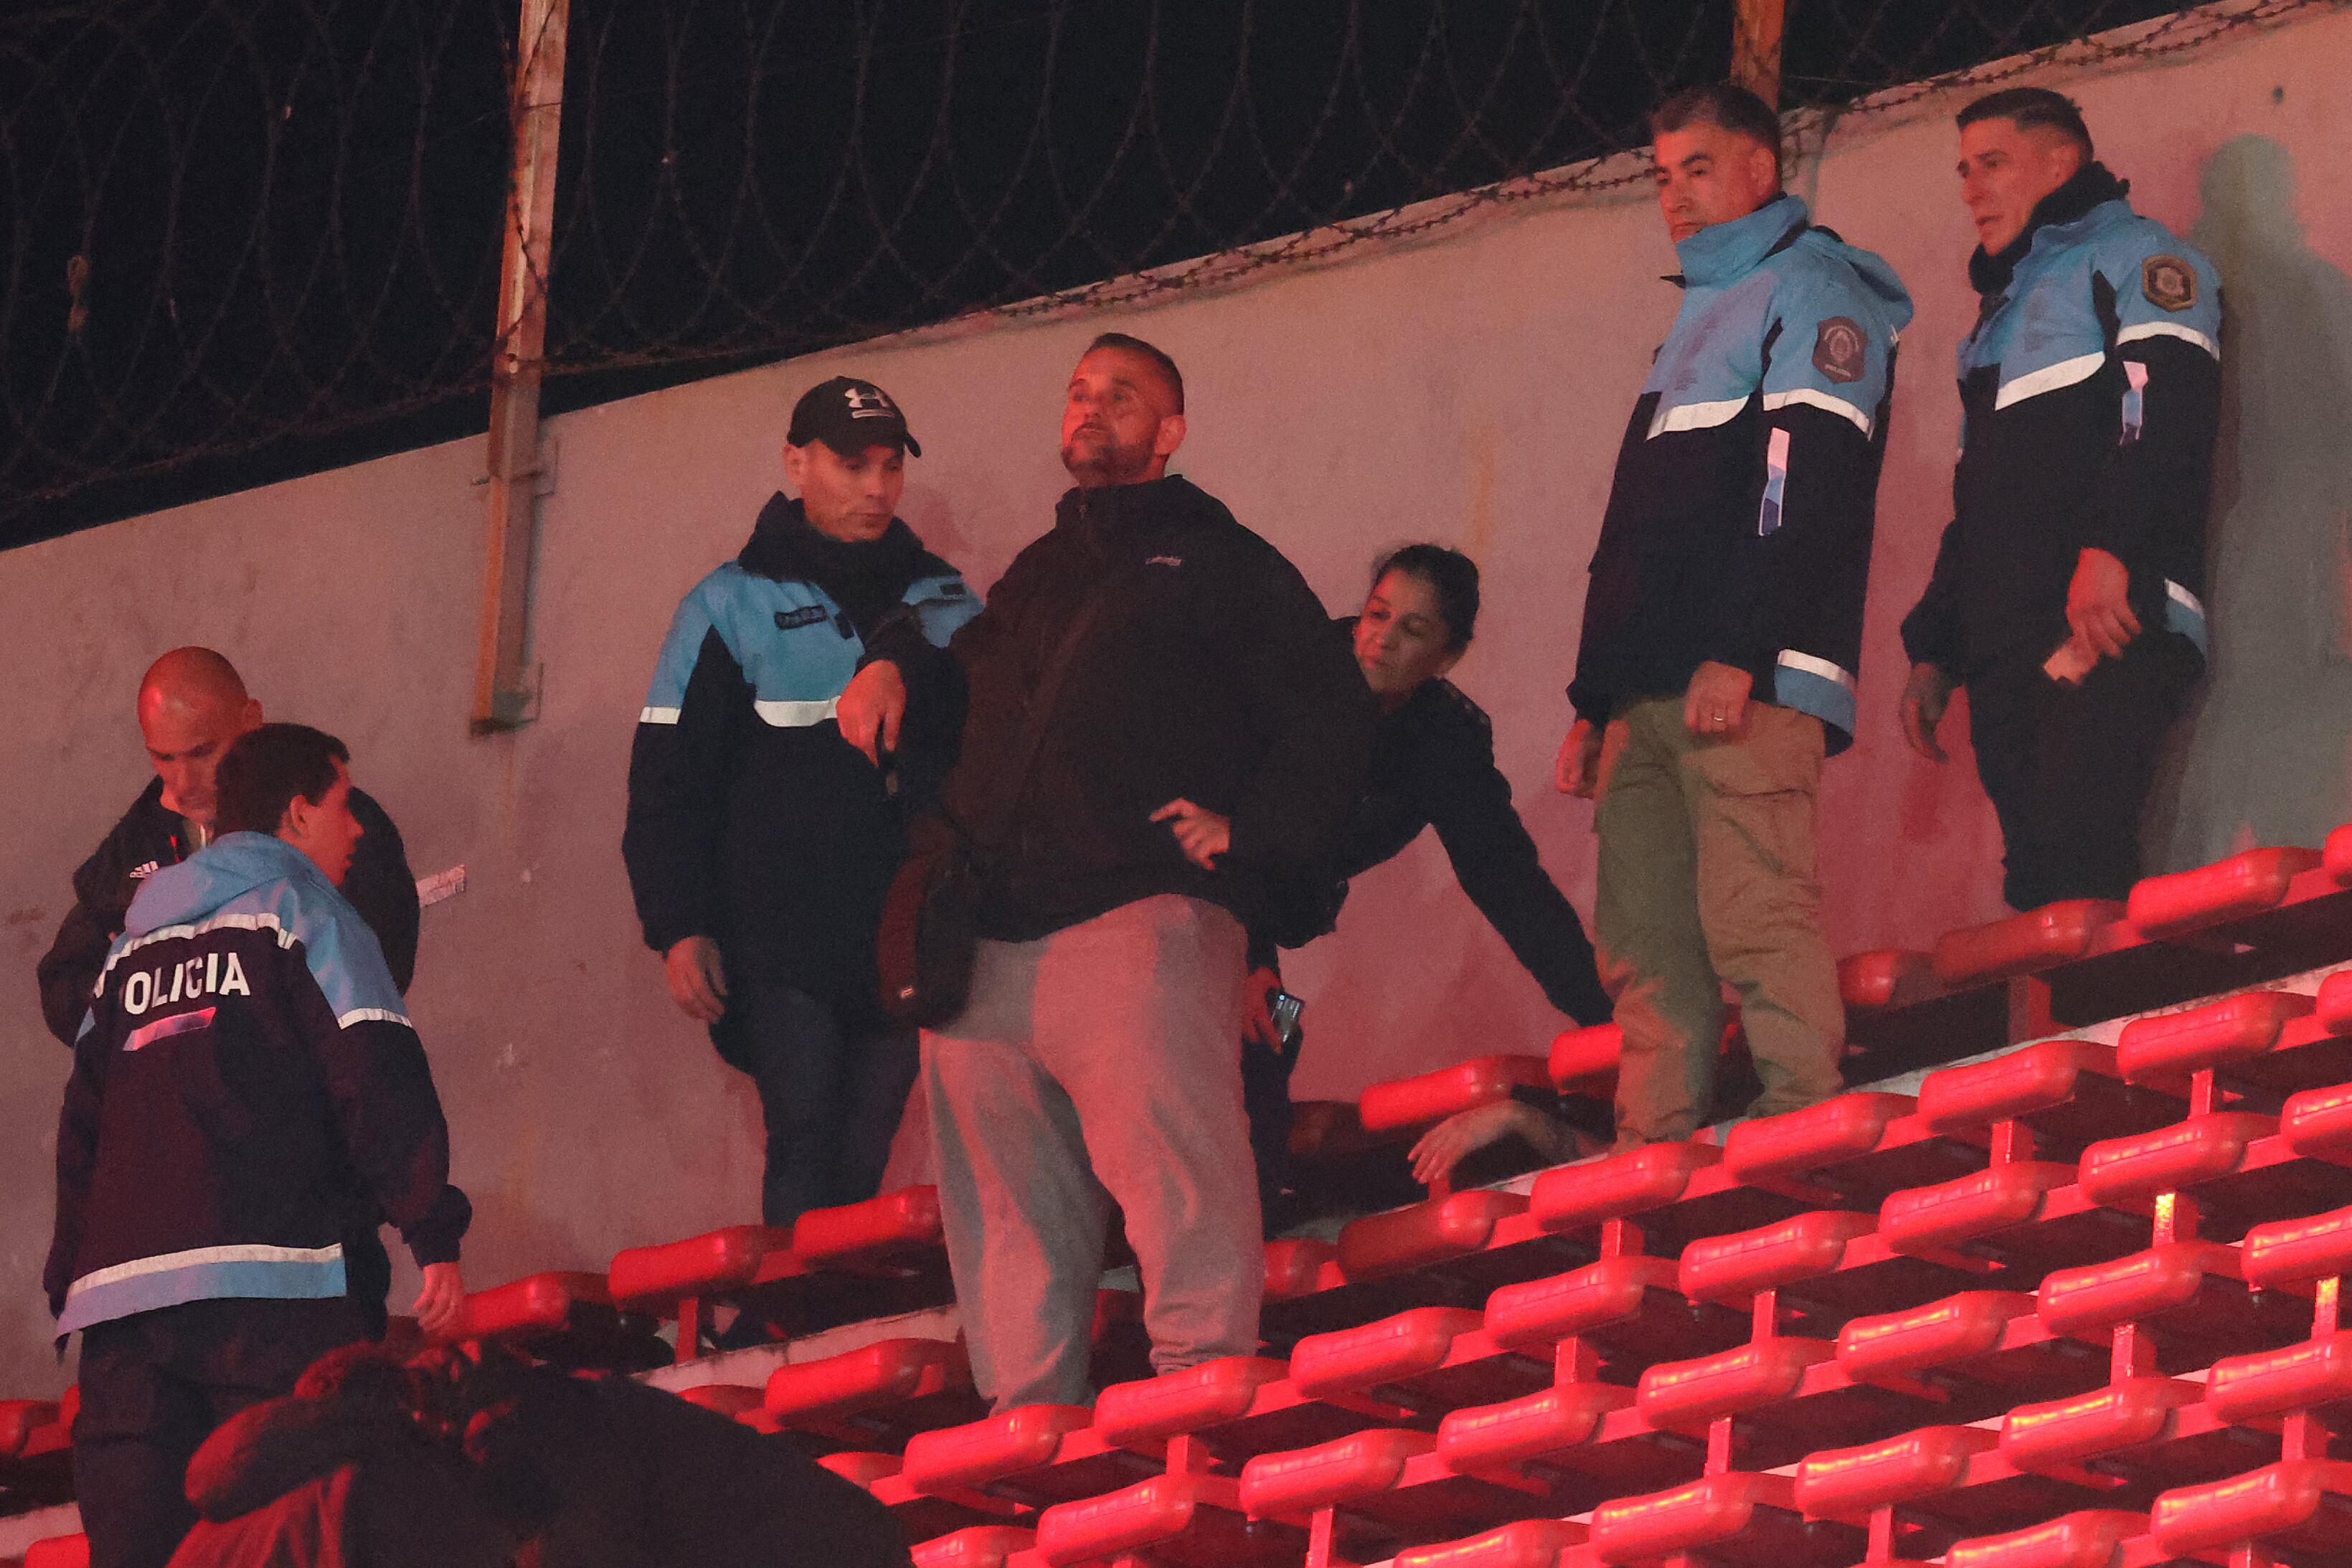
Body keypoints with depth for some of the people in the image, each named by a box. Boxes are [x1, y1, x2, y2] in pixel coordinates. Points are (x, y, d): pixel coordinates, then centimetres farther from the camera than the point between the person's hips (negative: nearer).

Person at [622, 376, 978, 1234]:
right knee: (804, 1147, -13)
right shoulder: (731, 607, 5)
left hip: (904, 943, 3)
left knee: (860, 1162, 0)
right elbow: (667, 783, 2)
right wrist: (680, 929, -6)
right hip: (781, 939, -3)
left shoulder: (947, 606, 15)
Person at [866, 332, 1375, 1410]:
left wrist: (1247, 825, -7)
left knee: (1177, 1186, -20)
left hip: (1141, 917, -6)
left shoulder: (1219, 564, 14)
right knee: (1007, 1222, 2)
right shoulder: (1032, 580, 30)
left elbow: (1329, 714, 5)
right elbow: (959, 716, 38)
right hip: (990, 944, 6)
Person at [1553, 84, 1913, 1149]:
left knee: (1756, 921, -18)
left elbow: (1812, 488, -12)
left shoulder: (1810, 291, 2)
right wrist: (1592, 700, 23)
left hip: (1750, 681, -9)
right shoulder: (1697, 322, 31)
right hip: (1647, 696, 9)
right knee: (1645, 948, 1)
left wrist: (1741, 654, -22)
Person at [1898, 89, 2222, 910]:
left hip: (2107, 631, -9)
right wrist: (1933, 652, 25)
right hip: (2004, 654, 9)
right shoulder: (2004, 310, 34)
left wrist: (2108, 550, -26)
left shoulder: (2127, 255, 6)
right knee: (2038, 894, -2)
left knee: (2082, 877, -23)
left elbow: (2170, 408, -12)